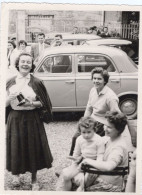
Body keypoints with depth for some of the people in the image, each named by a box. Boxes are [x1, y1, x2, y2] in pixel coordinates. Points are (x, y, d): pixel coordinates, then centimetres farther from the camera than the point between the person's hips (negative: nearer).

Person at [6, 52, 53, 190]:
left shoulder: (36, 83, -2)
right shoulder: (10, 82, 3)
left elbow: (43, 103, 1)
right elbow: (5, 103, 5)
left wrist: (31, 103, -17)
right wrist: (9, 98, -16)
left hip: (32, 119, -1)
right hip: (14, 119, 1)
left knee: (33, 147, 4)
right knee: (16, 147, 6)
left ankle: (34, 180, 22)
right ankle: (16, 174, 32)